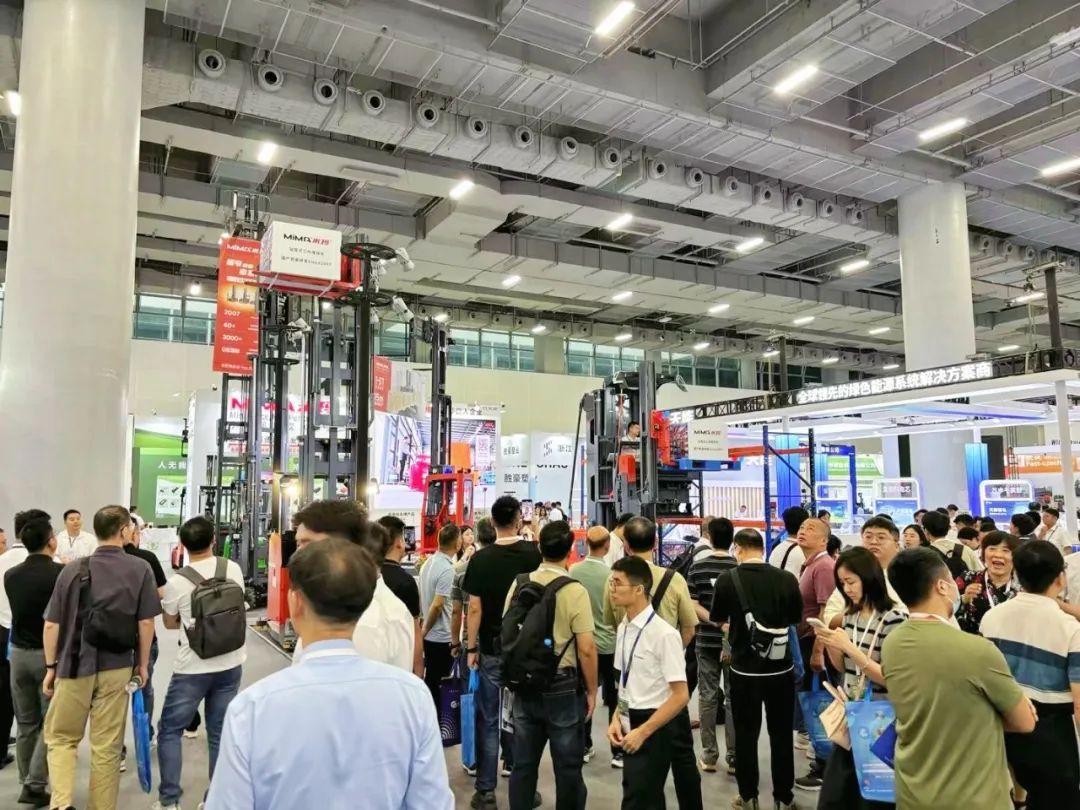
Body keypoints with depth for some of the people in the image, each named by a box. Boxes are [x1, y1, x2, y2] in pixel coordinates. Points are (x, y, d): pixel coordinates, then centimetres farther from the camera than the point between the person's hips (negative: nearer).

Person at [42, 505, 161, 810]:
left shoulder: (73, 570, -2)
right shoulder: (140, 569, -5)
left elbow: (51, 625, -1)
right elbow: (146, 623, -4)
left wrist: (51, 666, 10)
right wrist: (143, 664, 7)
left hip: (75, 666, 0)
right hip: (117, 667, 0)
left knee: (60, 738, 17)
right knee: (107, 747, 11)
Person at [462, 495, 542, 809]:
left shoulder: (480, 558, -10)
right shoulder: (535, 553, -7)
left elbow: (474, 608, -9)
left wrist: (471, 648, 1)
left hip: (492, 649, -1)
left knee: (489, 721, 7)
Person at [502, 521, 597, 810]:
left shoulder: (519, 583, -3)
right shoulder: (574, 591, -16)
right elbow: (586, 648, -17)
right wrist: (591, 690, -3)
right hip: (563, 687, -4)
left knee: (523, 763, 15)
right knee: (567, 766, 12)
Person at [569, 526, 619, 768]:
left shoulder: (573, 571, -8)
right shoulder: (611, 575, -19)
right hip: (610, 645, -3)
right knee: (615, 700, 9)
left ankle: (584, 747, 24)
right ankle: (618, 752, 15)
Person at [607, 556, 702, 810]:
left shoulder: (664, 634, -22)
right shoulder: (623, 628, 1)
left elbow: (680, 696, -20)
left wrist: (643, 732, -18)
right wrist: (617, 718, 0)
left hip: (658, 726, -7)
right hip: (634, 723, 7)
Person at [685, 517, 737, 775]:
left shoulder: (698, 566, -4)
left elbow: (692, 605, -8)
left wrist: (713, 620, -12)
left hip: (706, 639, 1)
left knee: (708, 696, 10)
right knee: (734, 697, 8)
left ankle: (709, 755, 16)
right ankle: (734, 757, 13)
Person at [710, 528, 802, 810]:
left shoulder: (727, 580, -13)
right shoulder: (787, 579, -10)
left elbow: (717, 620, 2)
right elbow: (796, 620, 6)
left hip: (745, 670, -1)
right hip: (782, 668, 2)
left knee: (746, 735, 13)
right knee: (781, 735, 16)